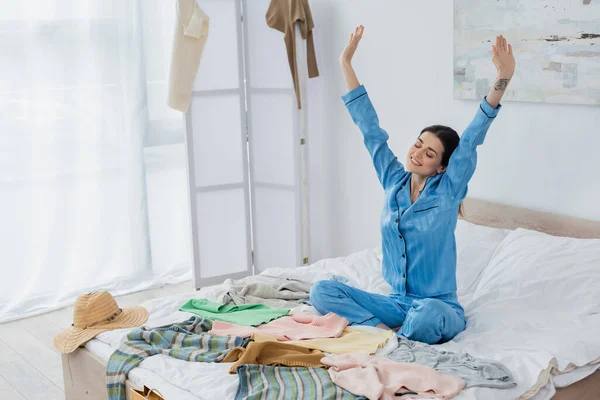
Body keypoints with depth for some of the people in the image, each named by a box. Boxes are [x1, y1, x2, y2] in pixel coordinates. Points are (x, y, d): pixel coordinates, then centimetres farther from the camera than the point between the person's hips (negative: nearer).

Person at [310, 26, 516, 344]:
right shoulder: (393, 180, 3)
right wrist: (346, 63, 5)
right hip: (396, 303, 5)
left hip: (437, 306, -4)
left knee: (428, 316, -40)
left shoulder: (448, 190, -8)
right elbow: (370, 130, 4)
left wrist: (502, 79, -30)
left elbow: (472, 138, -19)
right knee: (322, 291, -13)